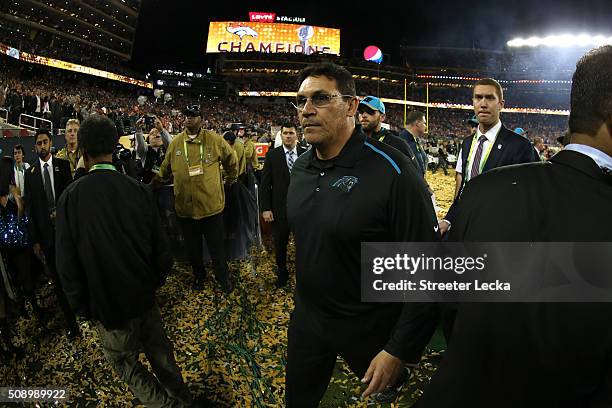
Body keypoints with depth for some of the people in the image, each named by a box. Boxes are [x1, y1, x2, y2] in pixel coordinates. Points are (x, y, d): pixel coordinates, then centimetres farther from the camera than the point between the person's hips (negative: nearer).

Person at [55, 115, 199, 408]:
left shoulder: (71, 197, -17)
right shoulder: (138, 189, -10)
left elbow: (67, 263, -12)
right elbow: (161, 248, -4)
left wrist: (83, 307, 2)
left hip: (108, 306, -3)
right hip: (145, 296, 3)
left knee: (126, 365, 16)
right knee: (160, 354, 20)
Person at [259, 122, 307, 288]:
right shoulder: (272, 155, -2)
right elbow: (265, 184, -3)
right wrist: (265, 208, -8)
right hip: (280, 209, 0)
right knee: (280, 244, 14)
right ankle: (282, 273, 34)